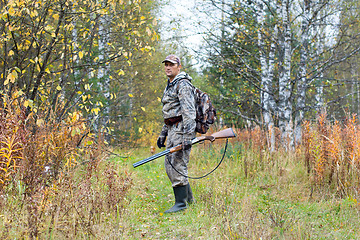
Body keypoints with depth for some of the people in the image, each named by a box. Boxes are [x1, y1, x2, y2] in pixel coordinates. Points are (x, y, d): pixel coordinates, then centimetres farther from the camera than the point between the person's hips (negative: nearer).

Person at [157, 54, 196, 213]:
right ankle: (188, 197, 23)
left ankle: (181, 203, -4)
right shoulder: (169, 86, 21)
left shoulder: (183, 84, -11)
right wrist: (163, 134, 23)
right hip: (172, 129, 10)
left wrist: (187, 136, -27)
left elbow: (189, 111, -20)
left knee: (178, 165, -10)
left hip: (181, 128, -10)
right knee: (169, 165, 12)